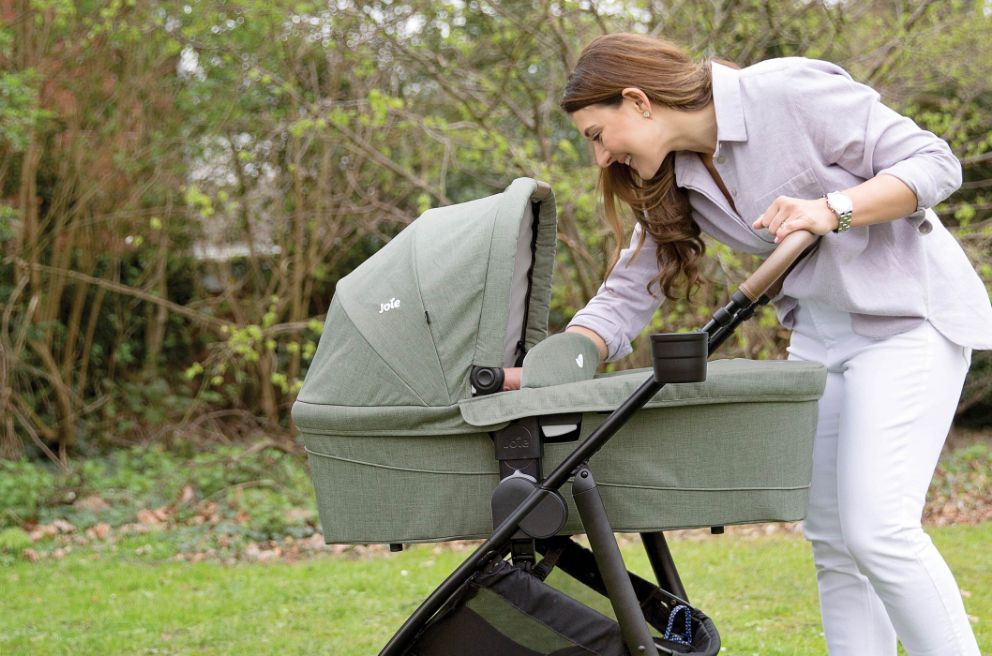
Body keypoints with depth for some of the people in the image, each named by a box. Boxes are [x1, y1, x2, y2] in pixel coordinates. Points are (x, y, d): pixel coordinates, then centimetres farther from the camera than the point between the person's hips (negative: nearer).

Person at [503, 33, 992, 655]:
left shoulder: (790, 91, -19)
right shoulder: (673, 184, 4)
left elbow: (934, 162, -16)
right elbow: (624, 300, 6)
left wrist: (831, 208, -30)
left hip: (909, 316, -8)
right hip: (819, 330, 8)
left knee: (877, 528, -18)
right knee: (832, 540, 4)